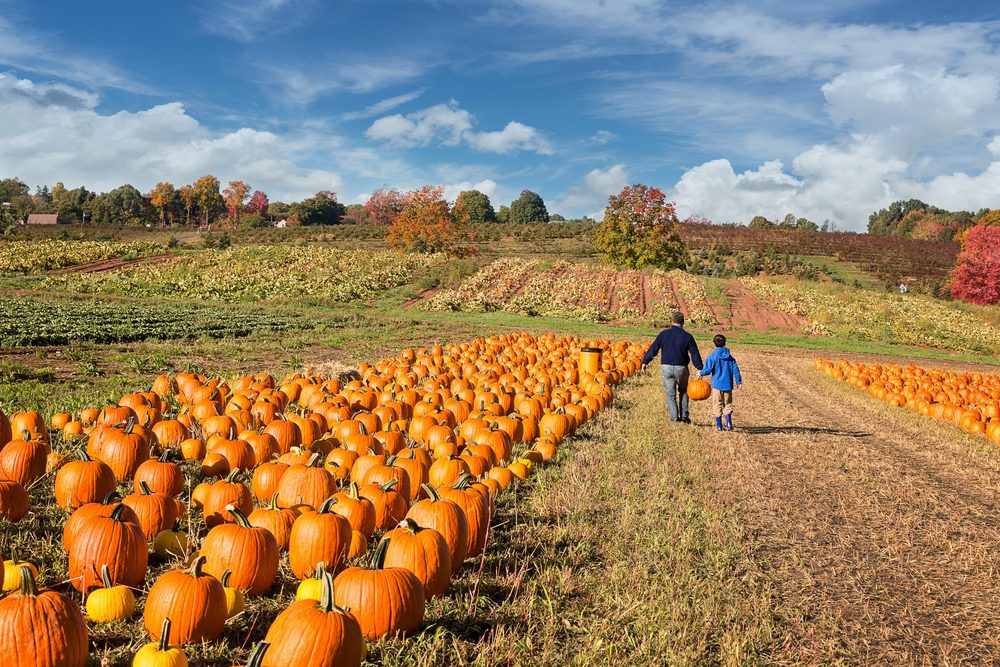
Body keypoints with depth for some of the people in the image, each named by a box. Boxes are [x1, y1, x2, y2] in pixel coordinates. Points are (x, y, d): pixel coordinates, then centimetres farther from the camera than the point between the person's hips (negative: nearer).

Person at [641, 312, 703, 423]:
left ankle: (674, 418, 1)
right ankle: (684, 415, 14)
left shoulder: (663, 334, -1)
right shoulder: (687, 336, -1)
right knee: (683, 391, 20)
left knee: (670, 394, 6)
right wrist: (699, 369, 0)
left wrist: (645, 362, 9)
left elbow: (653, 349, 1)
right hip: (681, 368, 0)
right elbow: (695, 354, -3)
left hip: (666, 368, 0)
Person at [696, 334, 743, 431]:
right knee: (728, 404, 13)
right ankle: (728, 424, 5)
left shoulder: (712, 357, -8)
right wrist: (739, 382, 12)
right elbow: (735, 370, 5)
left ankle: (719, 425, 7)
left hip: (717, 384, -3)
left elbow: (708, 369, -12)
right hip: (728, 385, 3)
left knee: (717, 405, 5)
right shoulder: (730, 357, 5)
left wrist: (701, 373, 7)